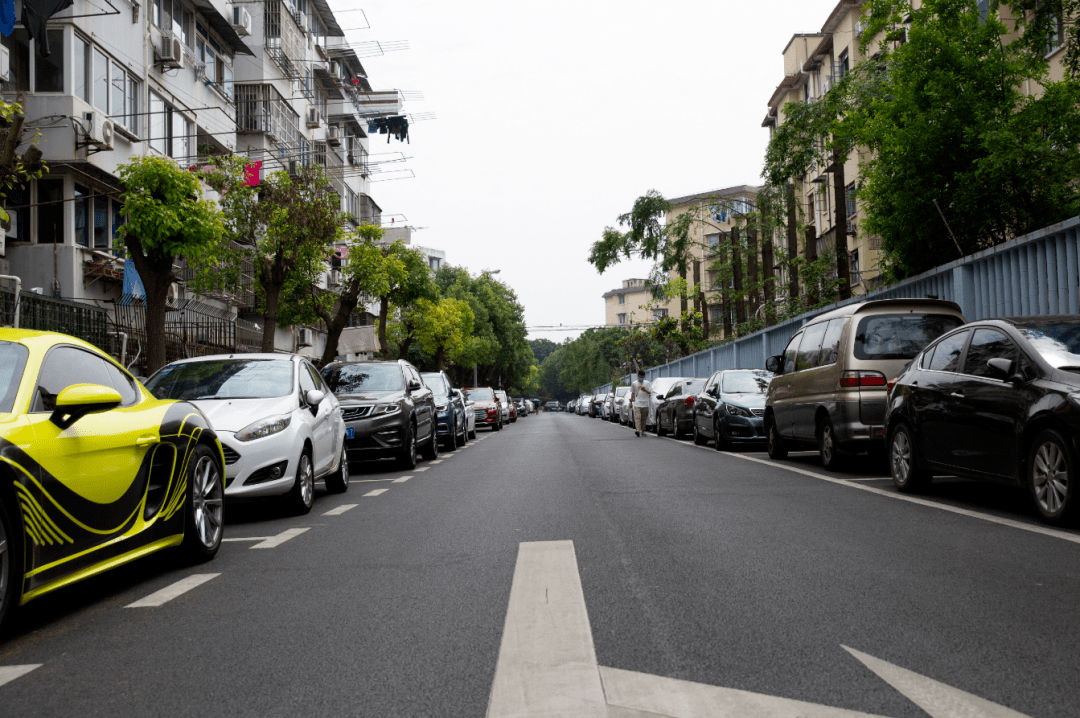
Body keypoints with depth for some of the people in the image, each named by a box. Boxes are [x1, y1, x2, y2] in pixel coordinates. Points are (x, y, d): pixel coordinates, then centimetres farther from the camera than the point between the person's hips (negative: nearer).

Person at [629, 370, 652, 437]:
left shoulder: (647, 383, 8)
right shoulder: (634, 384, 9)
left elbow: (650, 393, 4)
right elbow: (632, 393, 15)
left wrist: (645, 390, -15)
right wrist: (631, 401, 11)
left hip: (645, 404, 1)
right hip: (637, 403, -1)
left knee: (643, 418, 6)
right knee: (637, 417, -16)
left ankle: (642, 431, 16)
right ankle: (637, 430, -27)